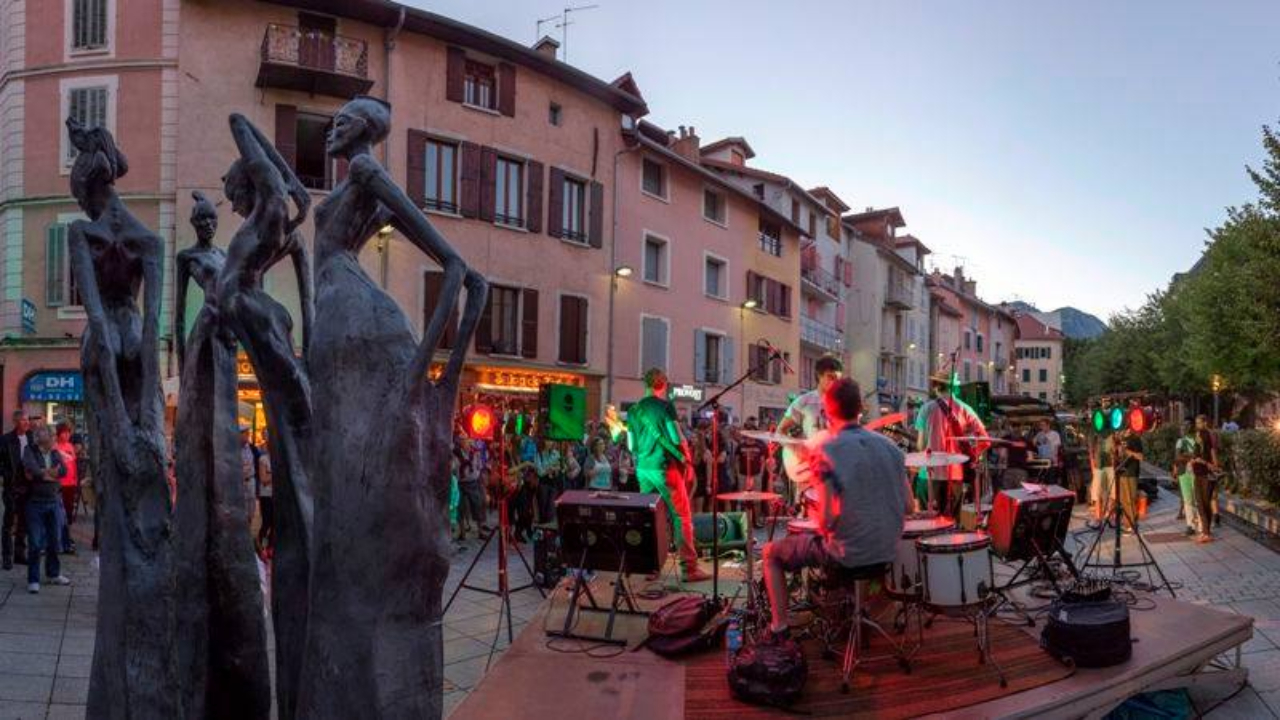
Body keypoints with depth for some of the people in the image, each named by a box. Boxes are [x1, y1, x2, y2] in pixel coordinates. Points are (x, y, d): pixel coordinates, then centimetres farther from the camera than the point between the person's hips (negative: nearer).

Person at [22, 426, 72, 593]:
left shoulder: (55, 453, 8)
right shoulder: (30, 450, -2)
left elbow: (64, 470, -7)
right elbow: (30, 467, -21)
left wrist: (42, 473, -19)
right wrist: (49, 474, -14)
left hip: (53, 501, 4)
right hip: (35, 502, -4)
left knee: (54, 540, 12)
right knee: (35, 543, -3)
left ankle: (53, 573, 26)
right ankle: (33, 580, 6)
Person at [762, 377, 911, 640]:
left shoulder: (825, 451, -16)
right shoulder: (889, 445, 1)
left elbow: (826, 520, -20)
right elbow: (907, 506, 5)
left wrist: (825, 532, 1)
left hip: (847, 554, -6)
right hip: (887, 551, 6)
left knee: (772, 553, 17)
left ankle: (779, 626, 16)